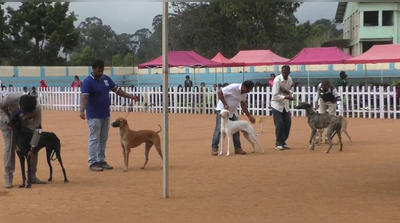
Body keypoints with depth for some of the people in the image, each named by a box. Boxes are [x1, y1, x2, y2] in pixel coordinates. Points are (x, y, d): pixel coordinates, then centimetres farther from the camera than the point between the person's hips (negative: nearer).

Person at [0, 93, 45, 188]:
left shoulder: (37, 109, -35)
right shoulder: (11, 98, -38)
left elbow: (37, 128, -26)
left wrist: (33, 146, -30)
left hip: (26, 124, 1)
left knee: (33, 148, -7)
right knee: (9, 146, -13)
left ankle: (32, 176, 6)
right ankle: (8, 177, -5)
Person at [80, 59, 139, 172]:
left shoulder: (106, 78, 7)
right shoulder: (88, 81, -15)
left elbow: (117, 89, 13)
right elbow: (84, 97, -27)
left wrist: (130, 97, 8)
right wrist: (82, 111, -42)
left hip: (106, 115, 7)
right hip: (94, 116, -7)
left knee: (103, 139, 12)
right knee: (94, 139, -4)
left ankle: (101, 161, 20)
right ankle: (92, 163, 0)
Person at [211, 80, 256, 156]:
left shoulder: (244, 93, -2)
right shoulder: (233, 87, -26)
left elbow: (243, 104, 9)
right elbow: (219, 92, -23)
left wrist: (249, 116, 4)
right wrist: (225, 105, -25)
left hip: (233, 111, 7)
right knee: (219, 128, -9)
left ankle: (237, 148, 11)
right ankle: (214, 148, -4)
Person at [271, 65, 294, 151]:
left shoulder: (290, 80, -2)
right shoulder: (277, 80, -20)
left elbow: (291, 91, 10)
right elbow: (275, 95, -22)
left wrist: (288, 91, -14)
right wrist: (286, 97, -34)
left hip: (285, 105, 6)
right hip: (277, 104, -6)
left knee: (288, 123, 4)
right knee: (279, 124, -10)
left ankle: (283, 141, 17)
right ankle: (279, 143, 0)